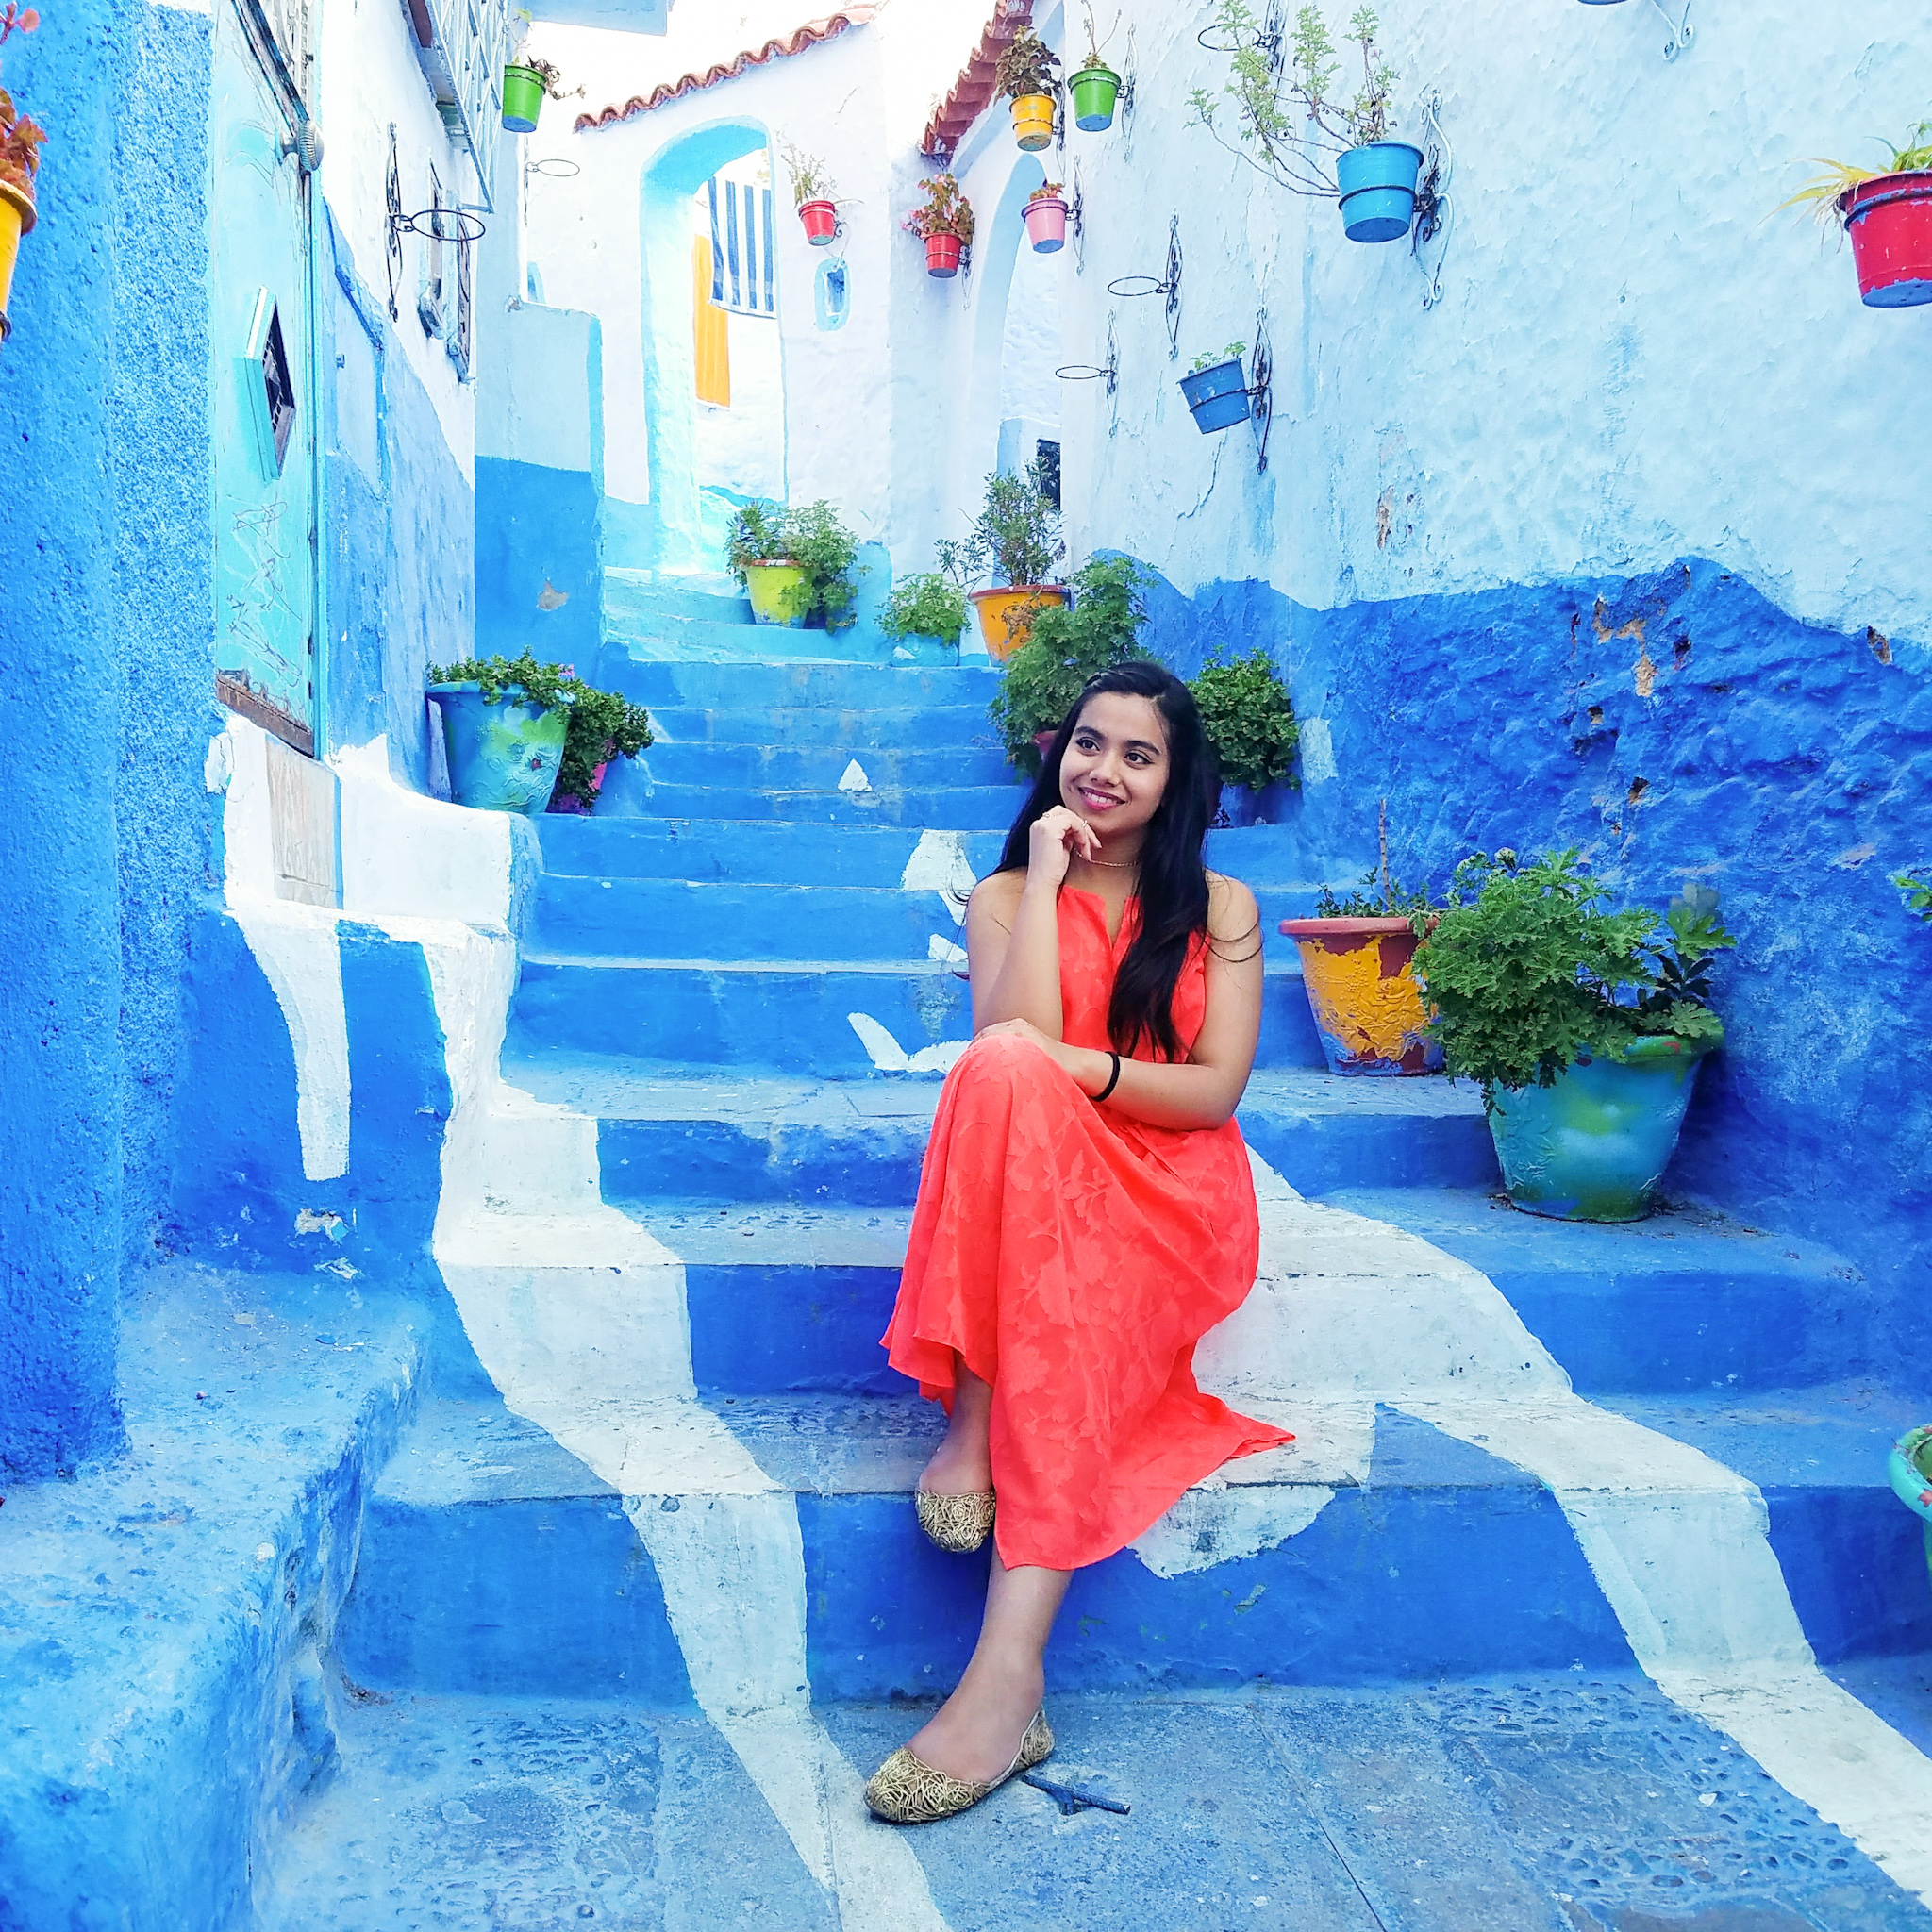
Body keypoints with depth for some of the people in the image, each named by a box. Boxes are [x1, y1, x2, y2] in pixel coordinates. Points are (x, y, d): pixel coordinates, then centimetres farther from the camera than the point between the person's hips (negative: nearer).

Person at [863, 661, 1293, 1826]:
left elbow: (1215, 1090, -2)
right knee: (1001, 1069, -35)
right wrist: (1047, 876, -9)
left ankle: (1009, 1672, -40)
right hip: (1030, 1192, 0)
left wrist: (1076, 1068, -18)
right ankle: (974, 1419, -33)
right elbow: (1015, 1037, -11)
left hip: (1175, 1202, 0)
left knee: (1072, 1299, -36)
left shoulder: (1220, 908, 10)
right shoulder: (1006, 894, 9)